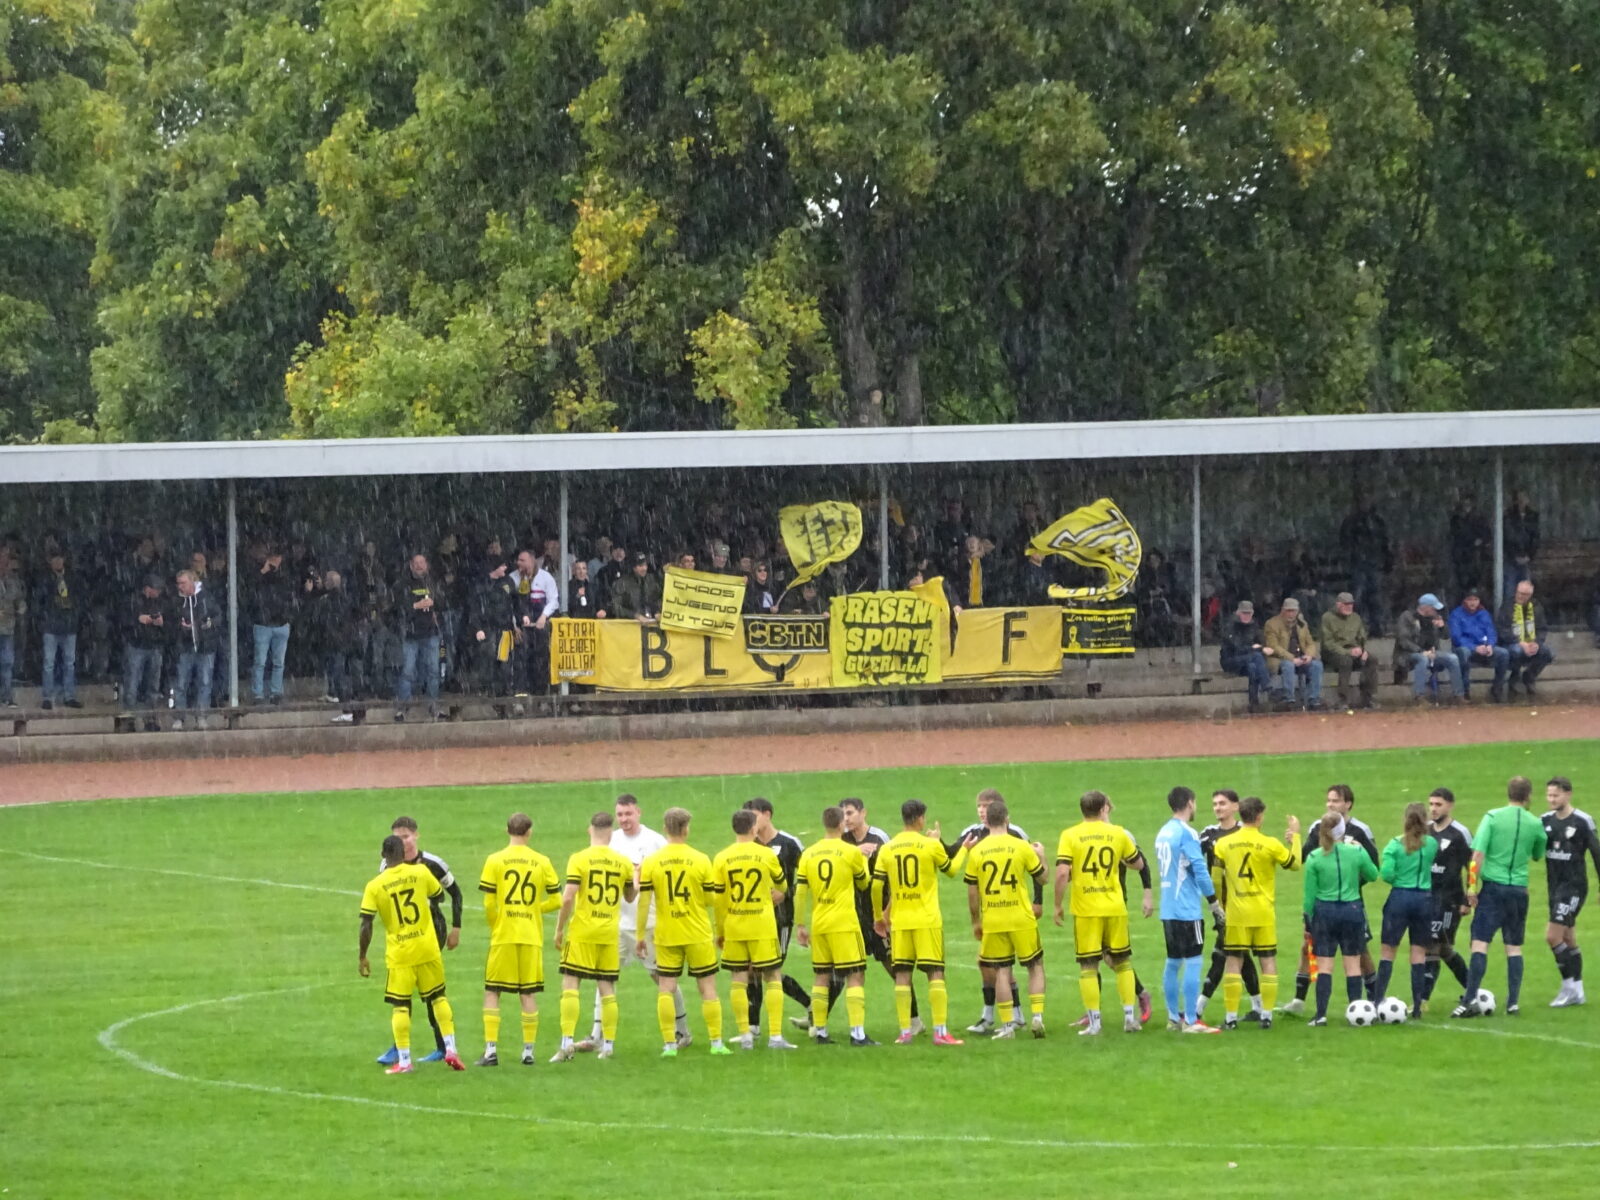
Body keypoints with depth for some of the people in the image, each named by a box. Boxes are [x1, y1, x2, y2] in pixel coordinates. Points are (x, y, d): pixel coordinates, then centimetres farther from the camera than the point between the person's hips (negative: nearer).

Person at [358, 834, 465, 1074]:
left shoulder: (374, 886, -9)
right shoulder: (420, 872, -5)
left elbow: (366, 925, -10)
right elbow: (438, 896, 14)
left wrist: (362, 957, 0)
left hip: (398, 954, -2)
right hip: (427, 948, 2)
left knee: (400, 1005, 5)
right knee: (438, 997, 16)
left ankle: (403, 1060, 2)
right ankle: (450, 1049, 13)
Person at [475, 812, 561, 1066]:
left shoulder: (495, 861, -4)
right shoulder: (542, 862, 1)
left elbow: (488, 904, -7)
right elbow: (556, 900, 3)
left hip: (503, 936, -2)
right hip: (532, 937, 2)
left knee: (492, 992, 5)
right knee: (529, 993, 8)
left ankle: (491, 1050, -3)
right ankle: (528, 1051, 9)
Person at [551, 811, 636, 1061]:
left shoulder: (579, 860, -7)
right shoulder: (623, 863, 4)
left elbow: (568, 898, -13)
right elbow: (630, 896, 18)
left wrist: (560, 929, -3)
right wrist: (638, 877, 37)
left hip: (582, 931, -3)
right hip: (610, 934, 3)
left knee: (570, 984, -1)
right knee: (607, 988, 9)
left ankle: (567, 1042, -11)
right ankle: (608, 1044, 9)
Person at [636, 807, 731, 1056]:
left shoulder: (650, 863, -4)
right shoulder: (701, 860, -6)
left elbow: (643, 902, -4)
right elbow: (710, 900, -2)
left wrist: (640, 935, 3)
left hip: (666, 935, 0)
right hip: (698, 934, 0)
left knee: (666, 989, 4)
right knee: (707, 987, 7)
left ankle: (669, 1044, -2)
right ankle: (716, 1043, 7)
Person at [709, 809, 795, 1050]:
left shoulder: (722, 858, -2)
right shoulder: (767, 855, -3)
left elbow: (718, 899, -1)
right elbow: (781, 887, 14)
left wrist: (719, 932, 9)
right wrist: (778, 895, 38)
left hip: (733, 928, 1)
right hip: (763, 927, -1)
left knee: (738, 979, 8)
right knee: (772, 978, 5)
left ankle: (745, 1035, 6)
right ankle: (775, 1036, -1)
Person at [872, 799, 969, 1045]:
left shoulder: (887, 849, 2)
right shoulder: (931, 845, -6)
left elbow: (877, 885, 2)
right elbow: (951, 869, 10)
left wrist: (879, 917, 16)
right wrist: (964, 850, 29)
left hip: (899, 921, 3)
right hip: (927, 920, -3)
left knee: (902, 974, 6)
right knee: (935, 973, 0)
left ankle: (905, 1032, 4)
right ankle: (940, 1031, -6)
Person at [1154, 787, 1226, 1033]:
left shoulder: (1163, 833, 13)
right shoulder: (1186, 833, -12)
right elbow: (1200, 870, -16)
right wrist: (1214, 902, -8)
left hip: (1168, 909, 8)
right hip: (1187, 909, -8)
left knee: (1173, 963, 13)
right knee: (1192, 962, -6)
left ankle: (1173, 1017, 16)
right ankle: (1191, 1021, -8)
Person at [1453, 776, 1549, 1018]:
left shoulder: (1492, 817, -6)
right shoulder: (1535, 824, 1)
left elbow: (1477, 855, -11)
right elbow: (1537, 856, 17)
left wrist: (1471, 888, -7)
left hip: (1493, 888, -2)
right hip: (1519, 890, 2)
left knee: (1480, 943, -5)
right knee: (1514, 948, 11)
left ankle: (1471, 1000, -15)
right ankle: (1512, 1003, 9)